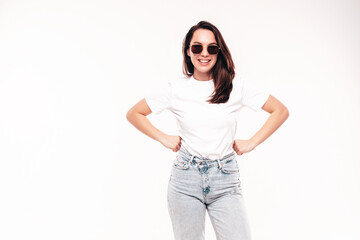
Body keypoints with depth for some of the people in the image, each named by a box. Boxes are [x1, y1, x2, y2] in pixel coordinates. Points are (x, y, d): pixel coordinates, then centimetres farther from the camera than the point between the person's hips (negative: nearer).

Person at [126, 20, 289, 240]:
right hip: (186, 179, 0)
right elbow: (134, 114, 12)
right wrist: (164, 138, 3)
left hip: (225, 180, 0)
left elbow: (281, 111, 7)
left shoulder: (236, 86, 1)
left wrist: (252, 142, 1)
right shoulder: (176, 88, 2)